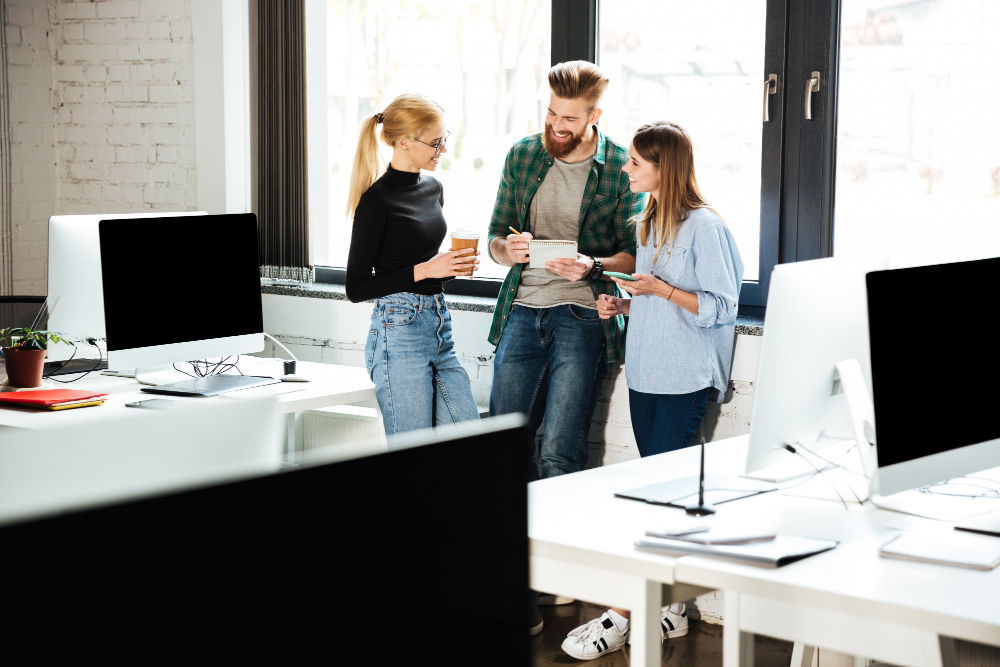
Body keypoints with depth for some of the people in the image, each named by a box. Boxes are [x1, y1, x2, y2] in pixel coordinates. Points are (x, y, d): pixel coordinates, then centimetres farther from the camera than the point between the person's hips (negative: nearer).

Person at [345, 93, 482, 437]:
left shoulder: (433, 188, 12)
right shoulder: (377, 200, -12)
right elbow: (357, 287, -11)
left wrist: (456, 263, 4)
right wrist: (424, 270, -17)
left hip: (439, 326, 8)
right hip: (399, 334, -8)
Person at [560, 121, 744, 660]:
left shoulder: (704, 226, -11)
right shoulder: (650, 223, 16)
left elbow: (720, 307, -12)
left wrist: (662, 290, -21)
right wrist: (624, 306, 7)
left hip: (686, 382, -8)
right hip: (645, 374, 8)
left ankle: (622, 615, -3)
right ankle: (671, 608, 16)